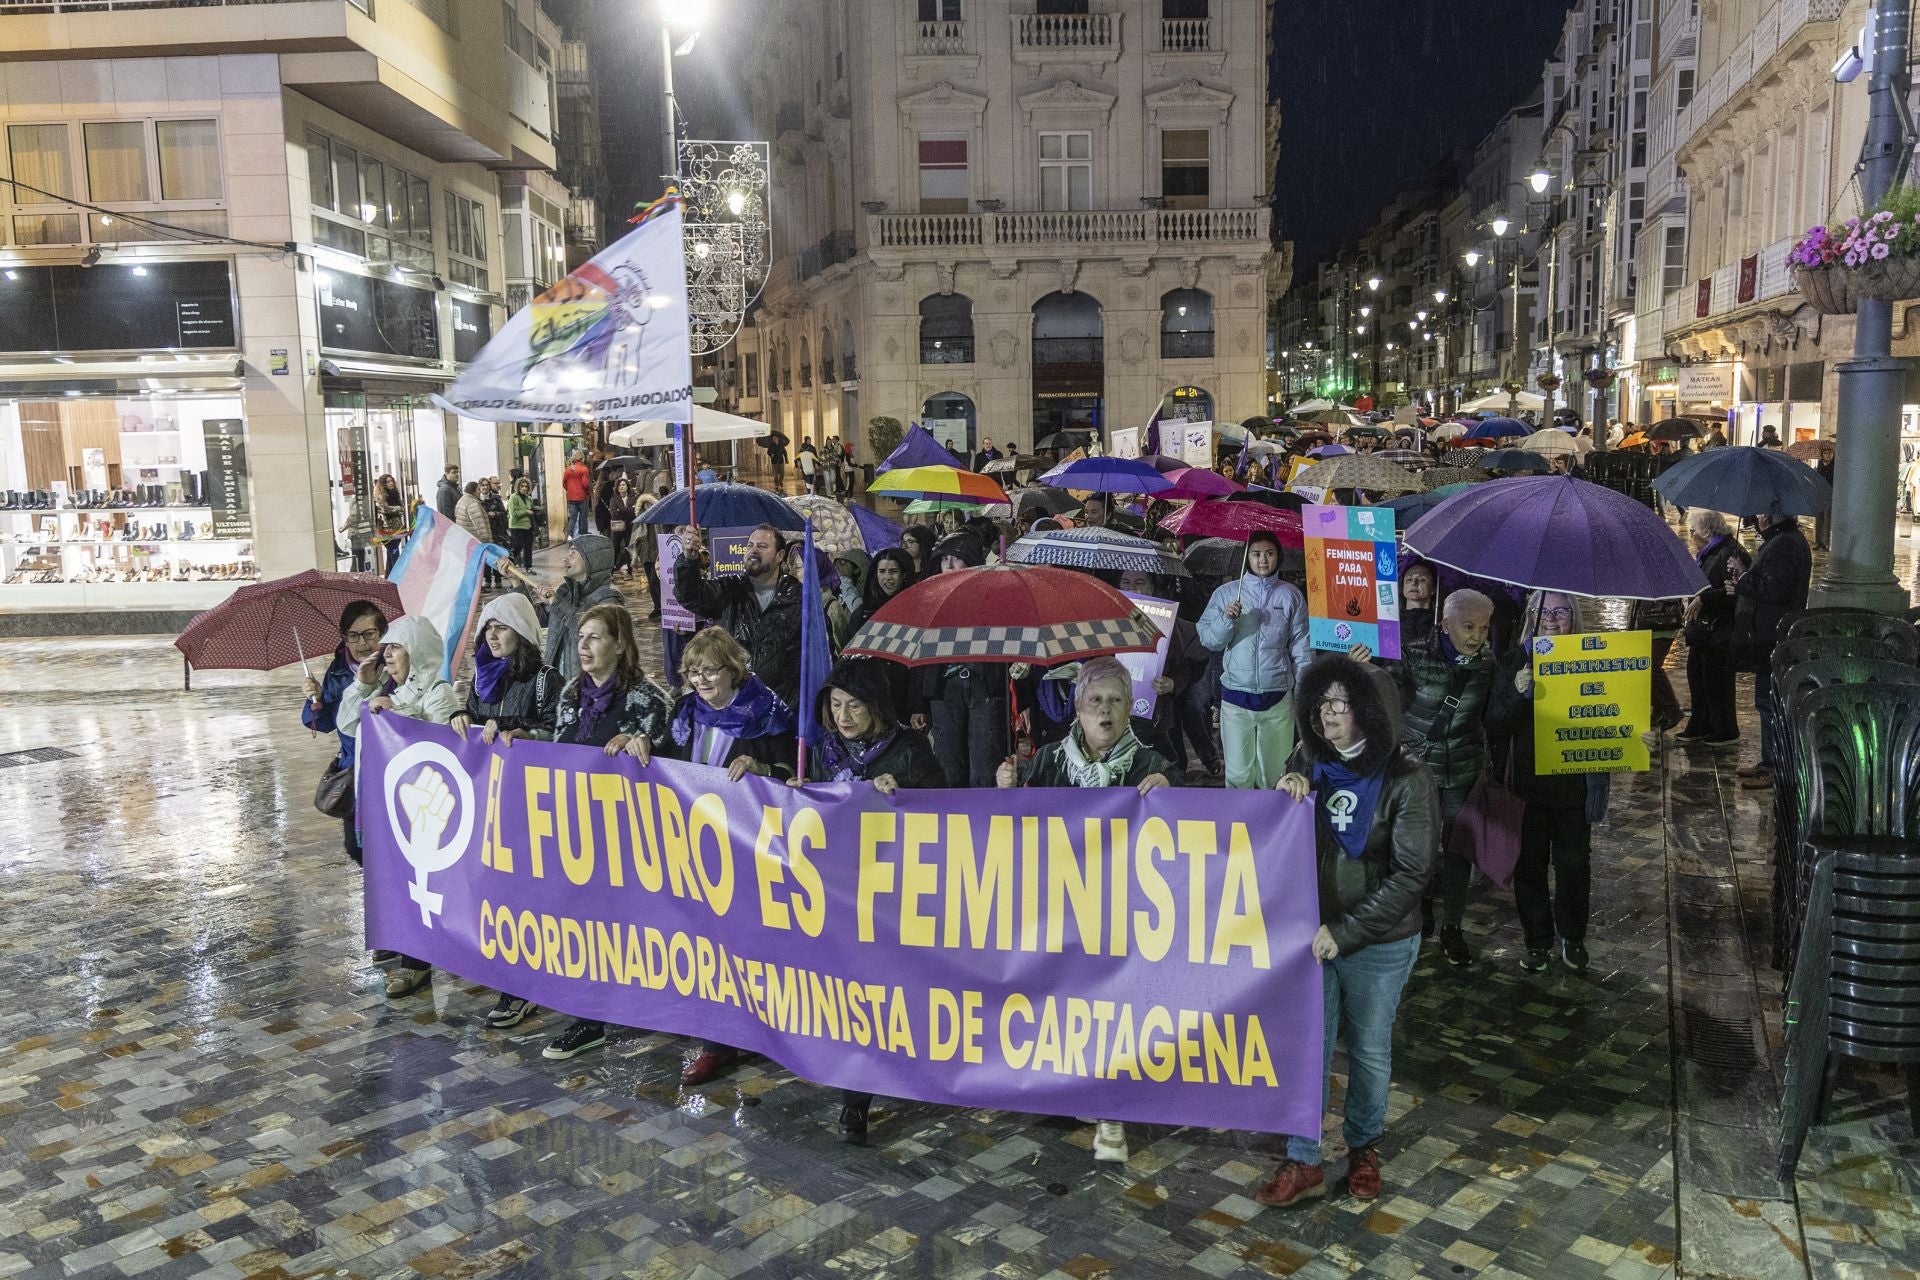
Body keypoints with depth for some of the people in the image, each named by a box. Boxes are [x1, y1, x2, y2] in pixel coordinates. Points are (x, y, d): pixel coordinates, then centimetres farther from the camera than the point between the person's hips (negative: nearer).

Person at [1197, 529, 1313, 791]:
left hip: (1278, 699, 0)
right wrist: (1227, 619, -14)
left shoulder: (1291, 595, 7)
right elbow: (1208, 640, 4)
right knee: (1238, 774, 1)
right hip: (1236, 698, 0)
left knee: (1276, 774, 5)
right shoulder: (1225, 593, 6)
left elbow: (1301, 647, 6)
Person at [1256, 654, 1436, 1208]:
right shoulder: (1308, 759, -4)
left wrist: (1345, 931, -20)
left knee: (1369, 1048, 17)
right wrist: (1287, 793, -16)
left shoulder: (1405, 779, -16)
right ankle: (1304, 1164, 24)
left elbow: (1412, 873, -17)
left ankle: (1364, 1147, 40)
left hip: (1379, 942, -3)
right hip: (1308, 931, 3)